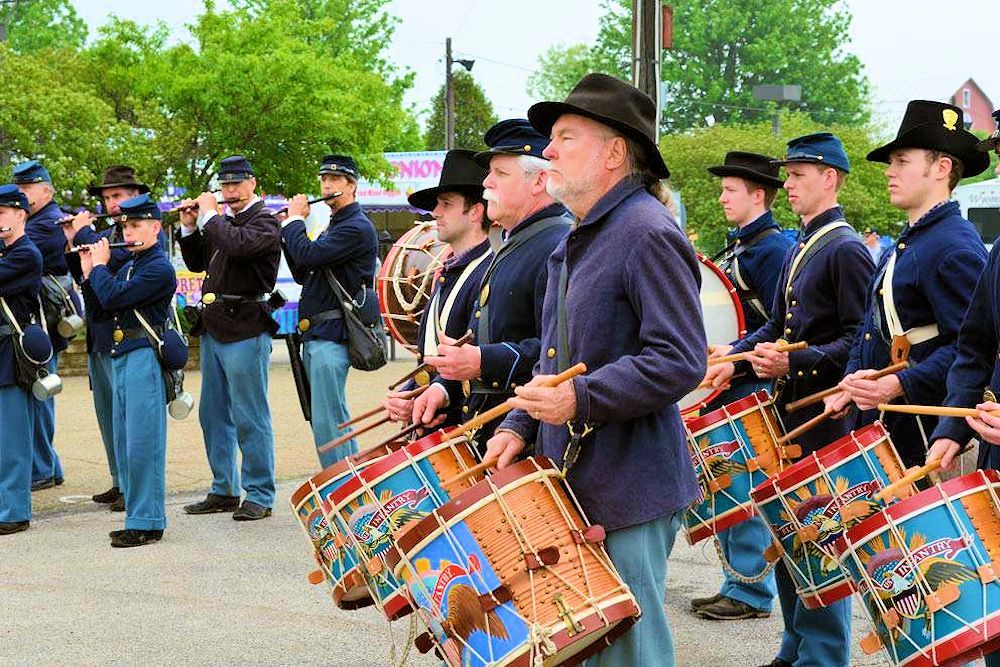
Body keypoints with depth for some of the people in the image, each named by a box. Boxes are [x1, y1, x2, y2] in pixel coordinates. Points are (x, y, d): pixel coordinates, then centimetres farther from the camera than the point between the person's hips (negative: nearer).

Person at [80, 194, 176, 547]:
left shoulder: (159, 268, -11)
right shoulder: (129, 266, 18)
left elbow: (114, 297, -19)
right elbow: (105, 306, 17)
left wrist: (99, 265, -4)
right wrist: (89, 270, 10)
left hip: (144, 358, -10)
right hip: (121, 358, 10)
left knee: (142, 442, -8)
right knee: (125, 443, 11)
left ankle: (147, 523, -5)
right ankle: (139, 516, 18)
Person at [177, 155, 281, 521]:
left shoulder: (265, 222, -7)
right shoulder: (223, 221, 18)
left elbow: (235, 245, -26)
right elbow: (198, 263, 22)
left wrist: (209, 214, -13)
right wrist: (189, 228, 10)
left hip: (245, 331, -9)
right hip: (214, 329, 9)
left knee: (250, 418, -5)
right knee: (213, 415, 12)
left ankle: (259, 495, 2)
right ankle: (224, 490, 21)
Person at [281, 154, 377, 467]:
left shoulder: (357, 227, -11)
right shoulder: (334, 226, 21)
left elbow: (308, 256, -21)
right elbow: (302, 274, 20)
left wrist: (295, 218, -6)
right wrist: (287, 231, 11)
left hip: (331, 336, -10)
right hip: (315, 335, 10)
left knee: (327, 421, -11)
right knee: (331, 419, 14)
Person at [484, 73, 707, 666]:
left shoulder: (648, 236, -15)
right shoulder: (578, 240, 16)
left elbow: (681, 362, -22)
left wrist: (582, 399, -27)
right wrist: (520, 425, 10)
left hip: (627, 492, -9)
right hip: (574, 482, 9)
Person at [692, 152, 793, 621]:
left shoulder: (774, 248, -11)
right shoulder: (736, 246, 18)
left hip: (752, 389, -10)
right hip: (726, 388, 10)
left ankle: (751, 593, 2)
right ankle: (737, 585, 20)